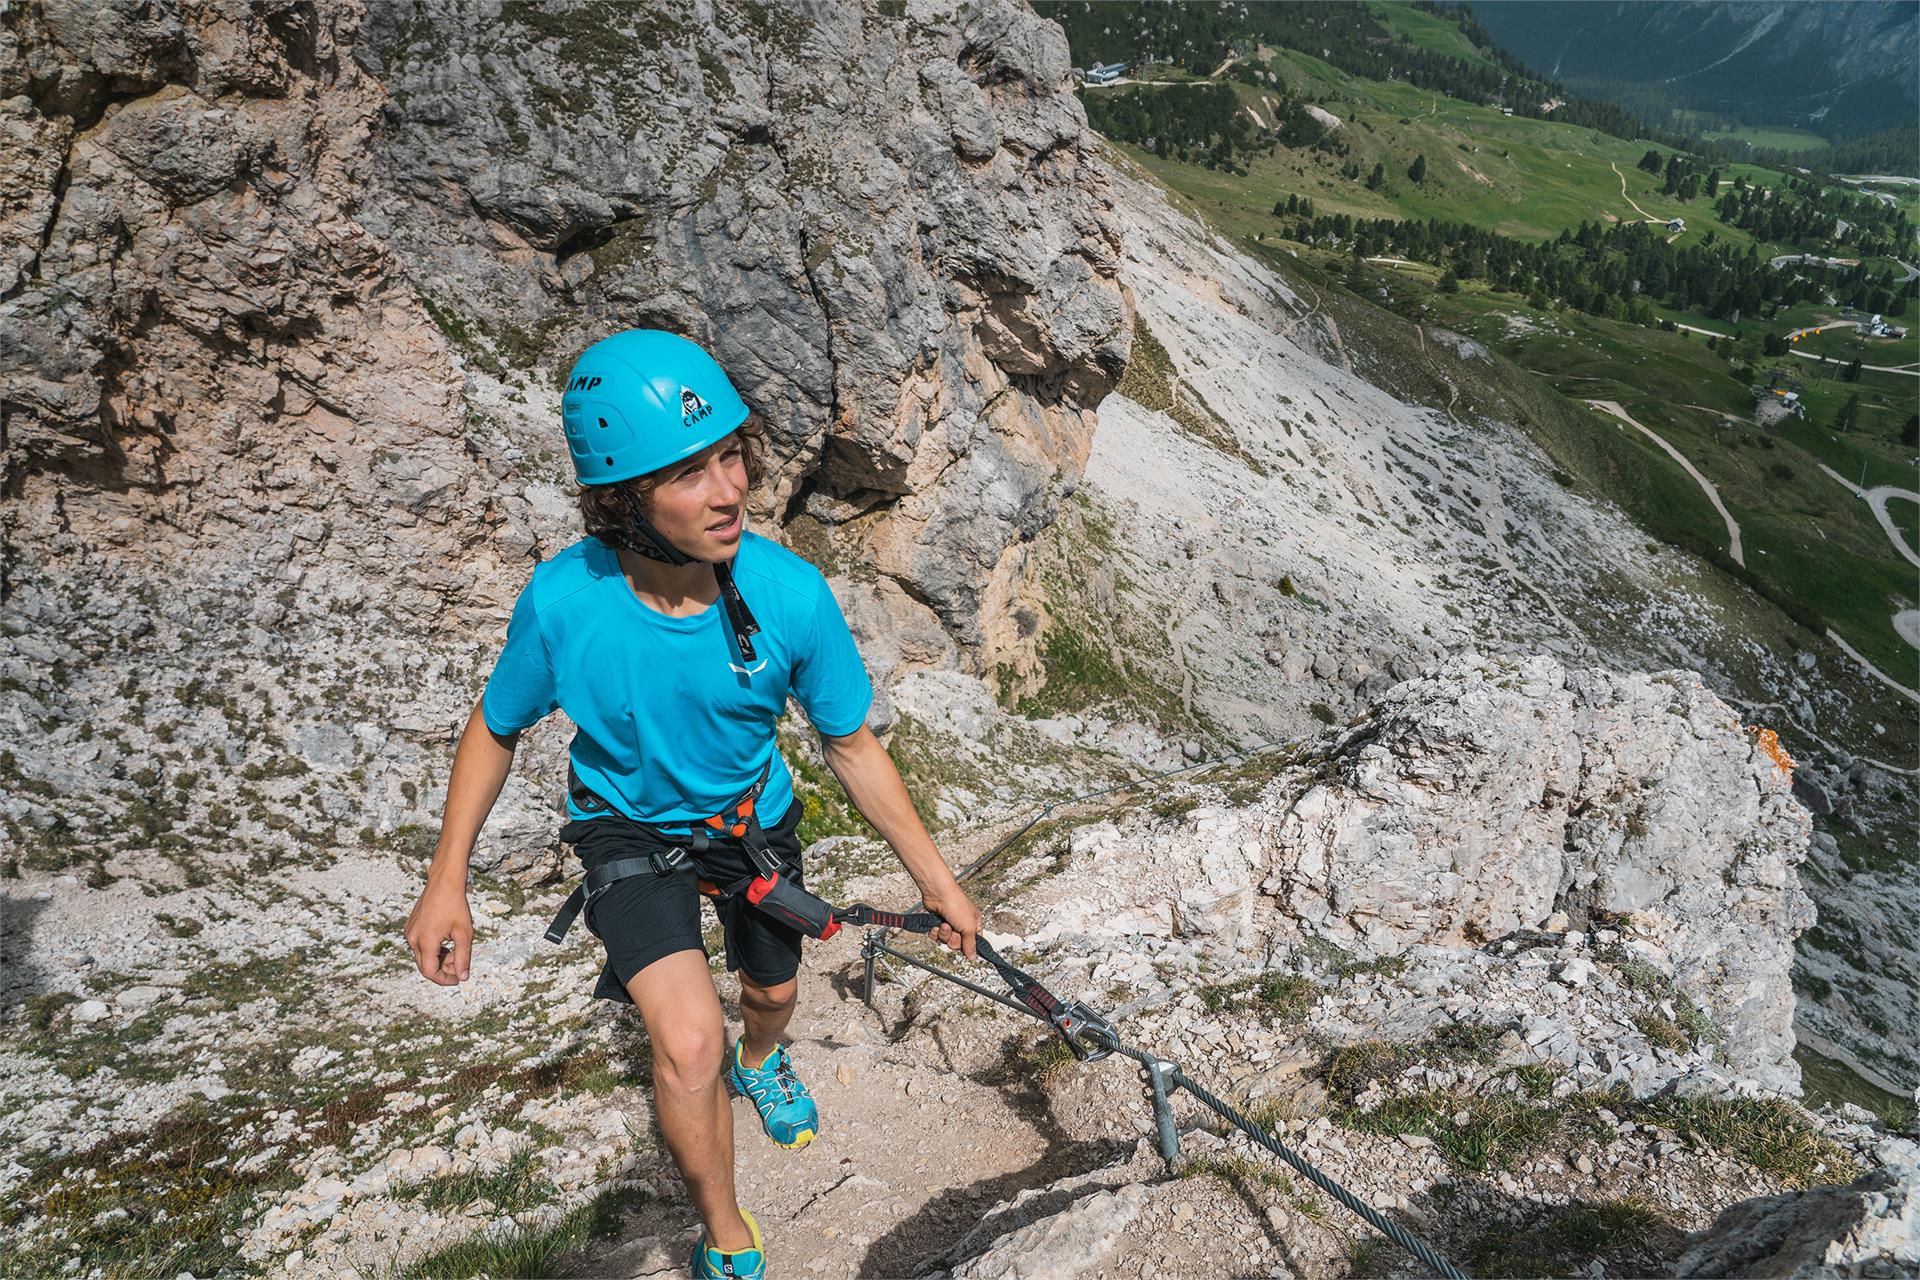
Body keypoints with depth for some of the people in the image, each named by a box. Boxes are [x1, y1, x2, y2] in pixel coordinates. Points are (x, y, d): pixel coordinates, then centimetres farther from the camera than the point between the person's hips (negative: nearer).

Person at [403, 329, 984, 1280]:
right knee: (690, 1043, -21)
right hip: (632, 830, -2)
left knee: (773, 989, 25)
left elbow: (852, 748, -15)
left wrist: (934, 877, -9)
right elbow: (495, 731, -11)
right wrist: (446, 882, -13)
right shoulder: (563, 604, -32)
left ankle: (762, 1061, 65)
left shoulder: (792, 594, -31)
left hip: (753, 819, 2)